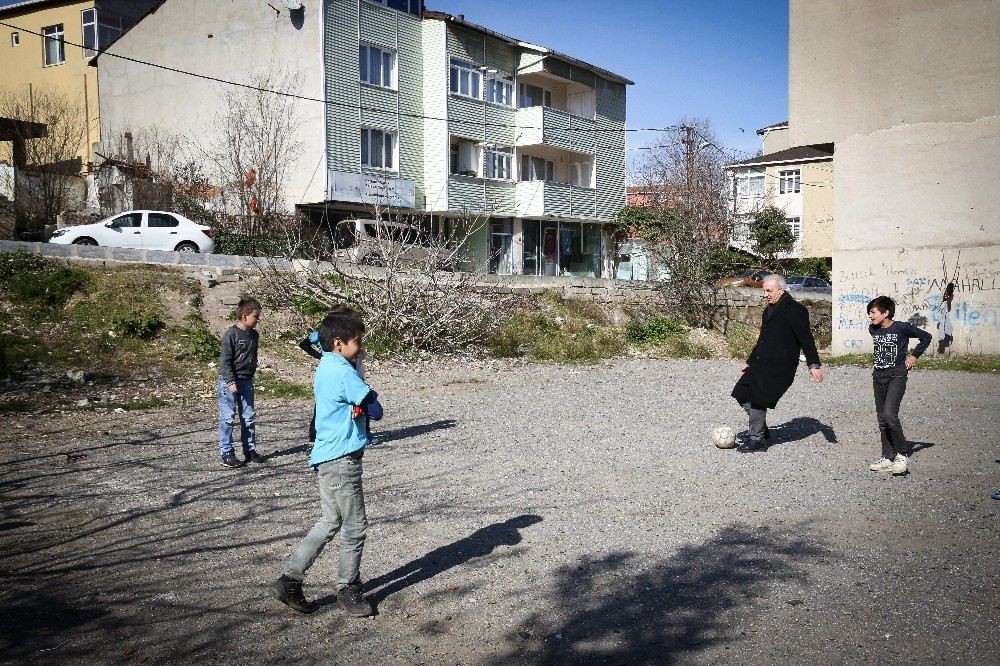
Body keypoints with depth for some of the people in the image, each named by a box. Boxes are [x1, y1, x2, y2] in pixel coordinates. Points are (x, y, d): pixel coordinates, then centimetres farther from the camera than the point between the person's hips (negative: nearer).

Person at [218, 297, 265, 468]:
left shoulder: (254, 335, 6)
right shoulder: (231, 334, -14)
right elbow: (225, 360, -14)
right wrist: (231, 382, -19)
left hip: (247, 381, 7)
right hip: (229, 381, -7)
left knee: (249, 417, 10)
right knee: (227, 418, 0)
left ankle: (250, 450, 19)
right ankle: (227, 454, 4)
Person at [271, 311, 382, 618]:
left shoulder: (326, 368, 13)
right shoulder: (342, 371, -17)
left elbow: (360, 402, 9)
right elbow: (376, 408, -15)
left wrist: (358, 406, -12)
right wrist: (366, 406, 4)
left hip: (328, 457, 10)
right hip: (342, 459, -10)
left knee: (331, 523, 17)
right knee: (355, 526, 3)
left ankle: (290, 581, 19)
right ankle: (348, 590, 18)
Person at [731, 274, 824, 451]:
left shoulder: (795, 310, -8)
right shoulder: (769, 310, 19)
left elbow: (806, 339, -12)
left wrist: (814, 365, -18)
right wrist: (750, 361, 29)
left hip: (779, 367, -9)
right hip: (761, 364, 9)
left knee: (758, 399, -13)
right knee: (742, 394, 4)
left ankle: (758, 440, 0)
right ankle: (762, 431, 17)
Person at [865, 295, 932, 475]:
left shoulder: (901, 328, -11)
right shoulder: (873, 329, 6)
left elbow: (926, 337, 1)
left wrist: (914, 356, -1)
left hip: (897, 375, -6)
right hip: (878, 376, 6)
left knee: (890, 414, -20)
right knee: (882, 419, 7)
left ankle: (902, 454, -5)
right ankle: (888, 457, 15)